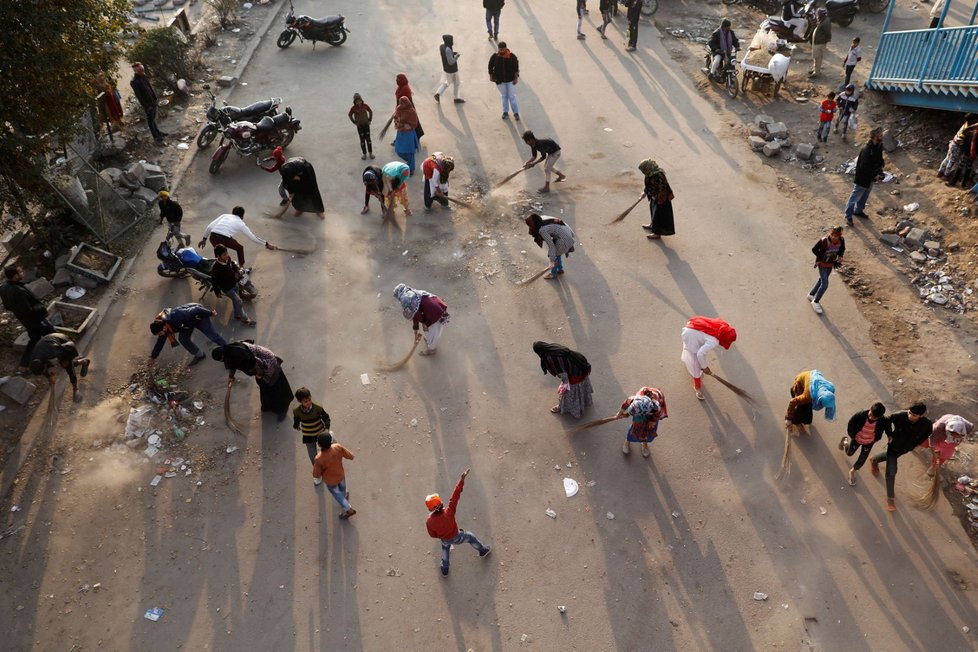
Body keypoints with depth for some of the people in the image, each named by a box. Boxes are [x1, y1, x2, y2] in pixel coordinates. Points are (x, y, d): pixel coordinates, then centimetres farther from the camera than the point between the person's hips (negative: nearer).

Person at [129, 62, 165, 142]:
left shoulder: (144, 77, 3)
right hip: (147, 103, -7)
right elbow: (138, 96, -19)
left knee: (153, 118, 21)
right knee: (150, 120, 6)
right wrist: (146, 106, -18)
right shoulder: (134, 82, -21)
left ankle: (158, 132, 34)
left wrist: (156, 100, 12)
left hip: (153, 101, 7)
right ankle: (155, 136, 16)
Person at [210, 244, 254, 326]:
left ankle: (237, 315, 45)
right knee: (238, 301, -2)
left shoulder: (228, 258, -13)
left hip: (234, 284, 7)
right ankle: (244, 319, 13)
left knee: (235, 300, 23)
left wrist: (236, 268, -5)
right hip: (227, 288, -7)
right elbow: (214, 281, -20)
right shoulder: (215, 268, -32)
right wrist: (217, 292, -11)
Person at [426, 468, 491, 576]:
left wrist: (442, 536, 9)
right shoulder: (448, 513, -44)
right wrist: (461, 479, -42)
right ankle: (483, 551, 51)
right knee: (470, 537, 27)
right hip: (456, 537, -2)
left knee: (445, 549, 36)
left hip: (445, 540, 2)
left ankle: (444, 570, 52)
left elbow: (432, 535, -12)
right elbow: (455, 496, -43)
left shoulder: (429, 522, -32)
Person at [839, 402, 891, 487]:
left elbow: (888, 429, -10)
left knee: (862, 460, 14)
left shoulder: (884, 421, -35)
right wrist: (852, 436, -12)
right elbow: (851, 424, -17)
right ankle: (846, 441, 57)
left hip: (869, 442, 0)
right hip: (857, 439, 0)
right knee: (849, 453, 25)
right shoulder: (860, 415, -37)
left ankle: (852, 471, 44)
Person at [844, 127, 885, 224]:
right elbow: (864, 167, -29)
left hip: (871, 177, 9)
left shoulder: (879, 146, -4)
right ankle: (848, 216, 16)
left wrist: (879, 171, -1)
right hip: (862, 178, -9)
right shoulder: (867, 150, -30)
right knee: (855, 197, 5)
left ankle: (858, 210, 44)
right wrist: (874, 175, -19)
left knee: (865, 195, 24)